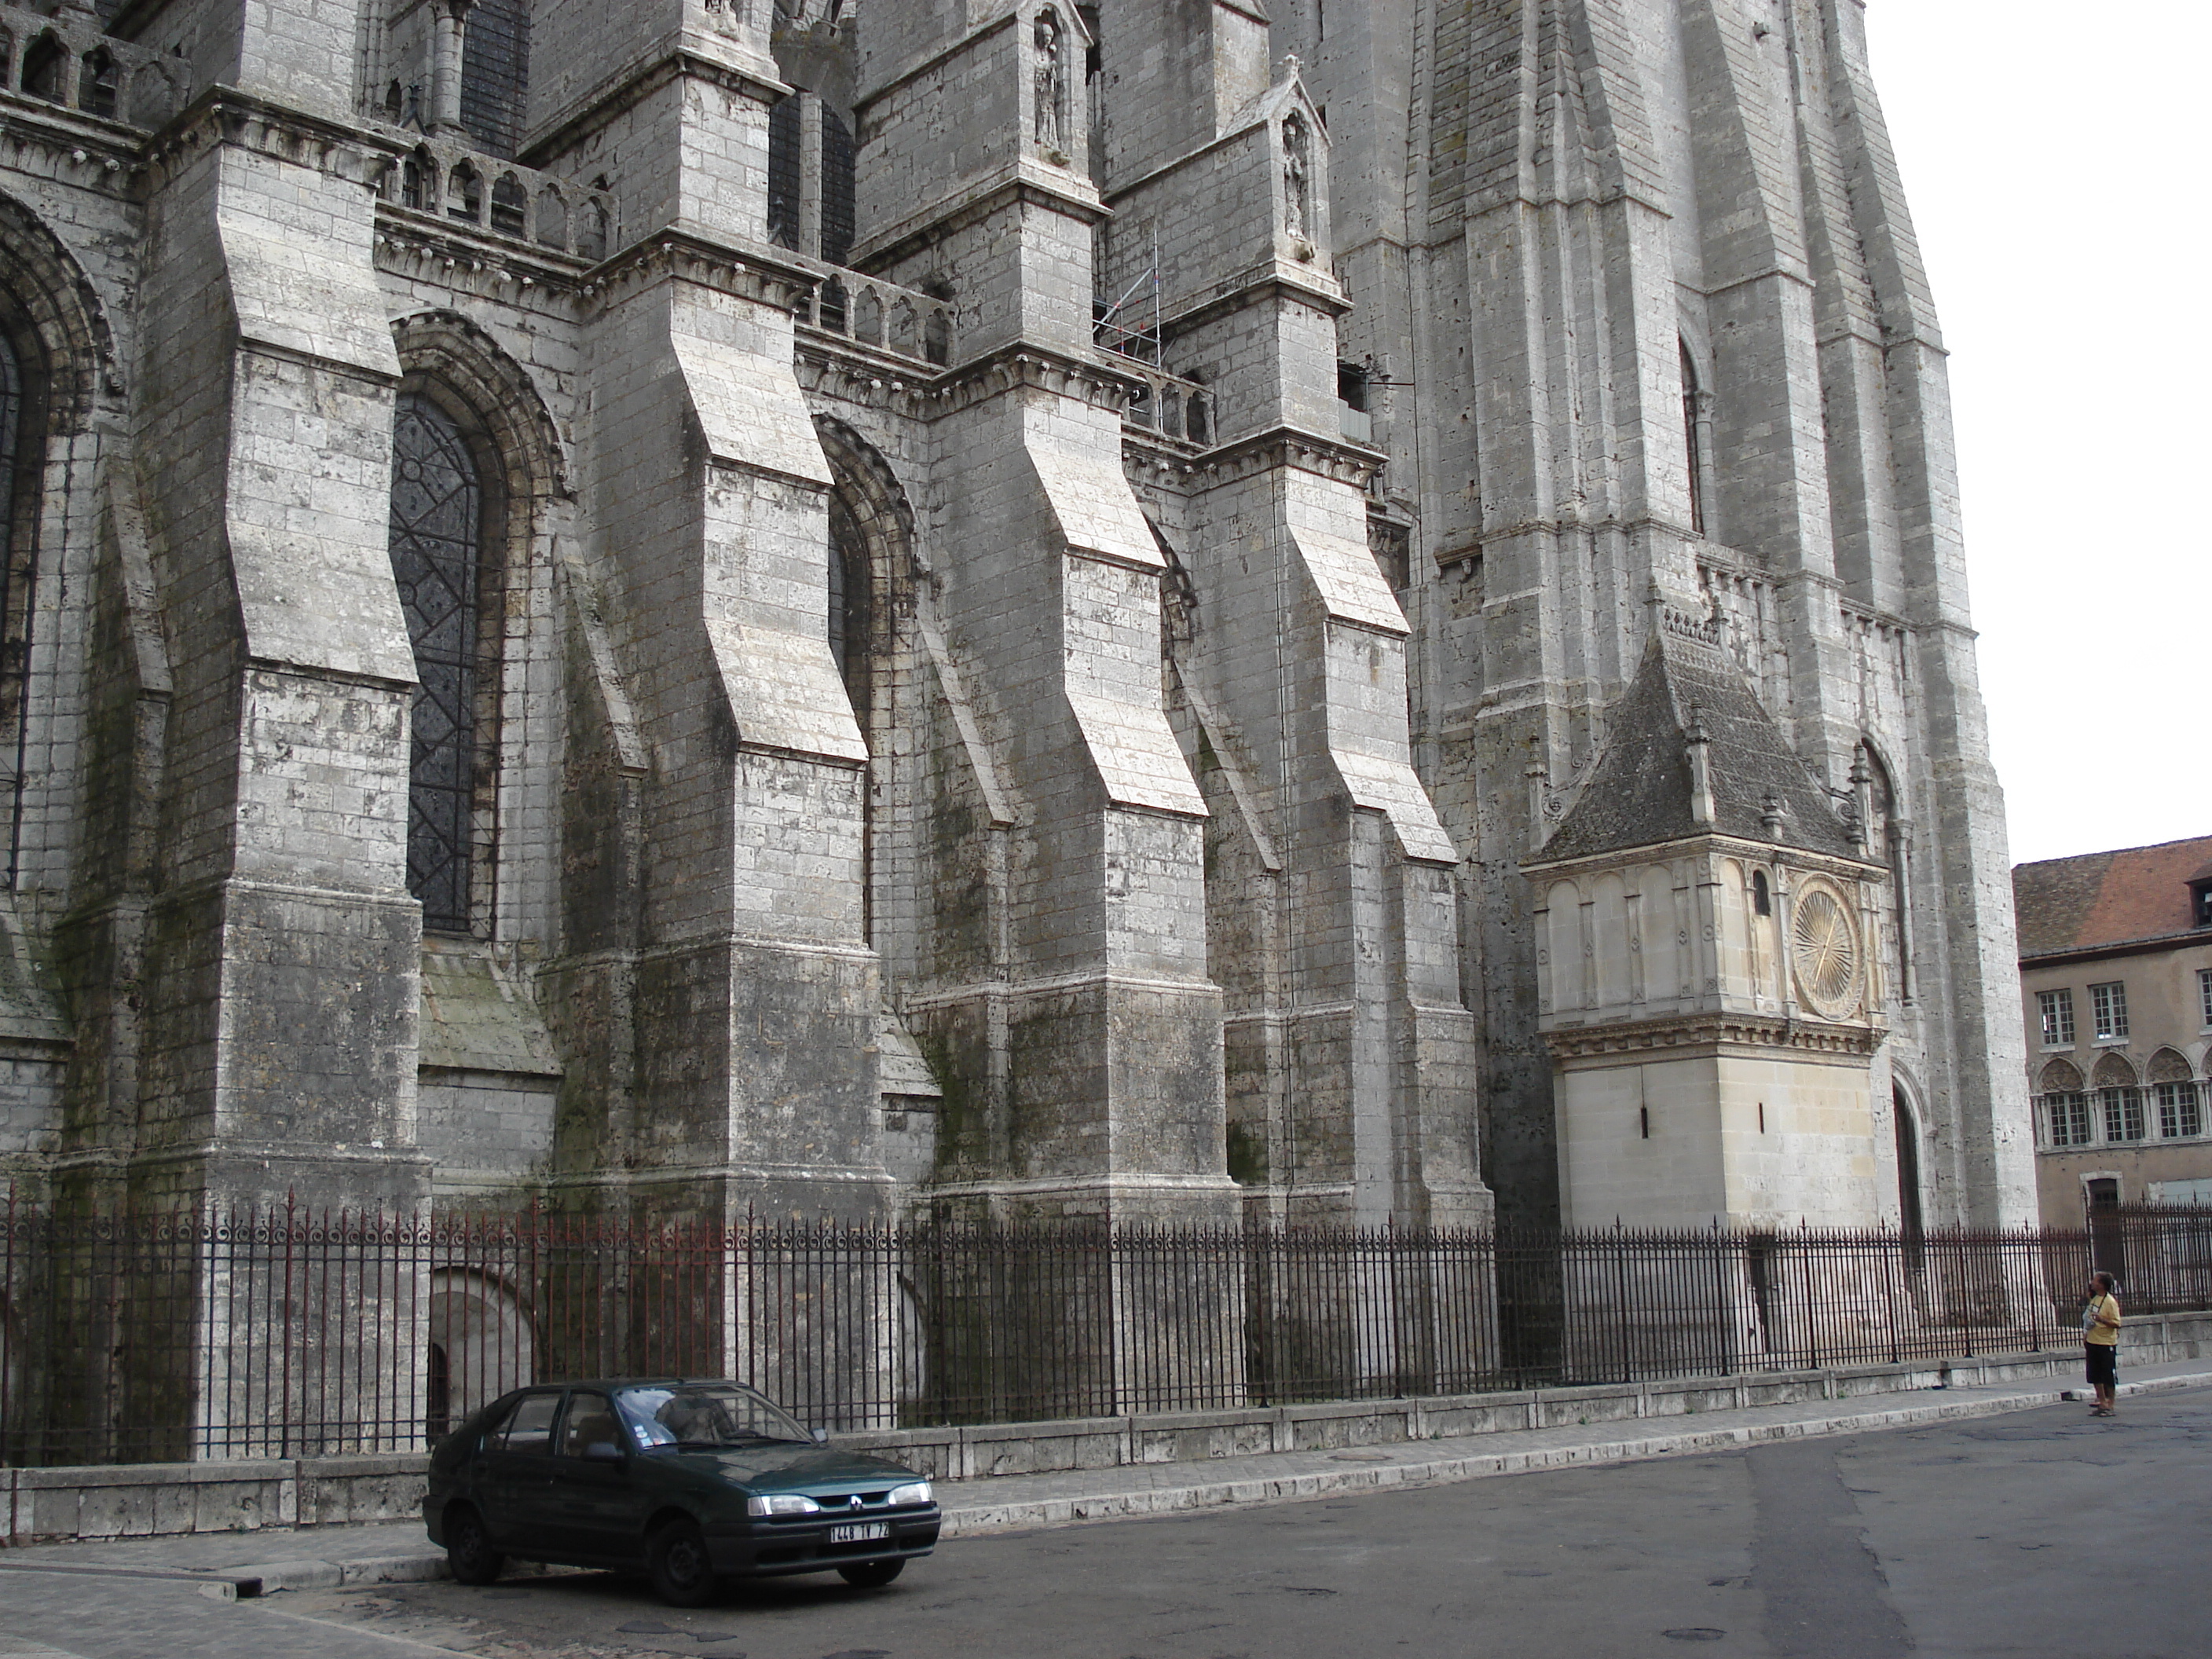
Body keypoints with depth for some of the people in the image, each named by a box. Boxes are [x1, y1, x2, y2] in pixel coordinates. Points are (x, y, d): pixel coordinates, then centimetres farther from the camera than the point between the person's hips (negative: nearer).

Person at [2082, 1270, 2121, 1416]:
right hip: (2092, 1342, 8)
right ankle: (2102, 1402, 18)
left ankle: (2109, 1405, 8)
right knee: (2095, 1376, 10)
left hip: (2107, 1343, -8)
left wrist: (2101, 1319, -29)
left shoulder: (2110, 1301, -13)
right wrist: (2085, 1336, 18)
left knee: (2109, 1377, 1)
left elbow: (2116, 1323, -16)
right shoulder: (2094, 1299, 11)